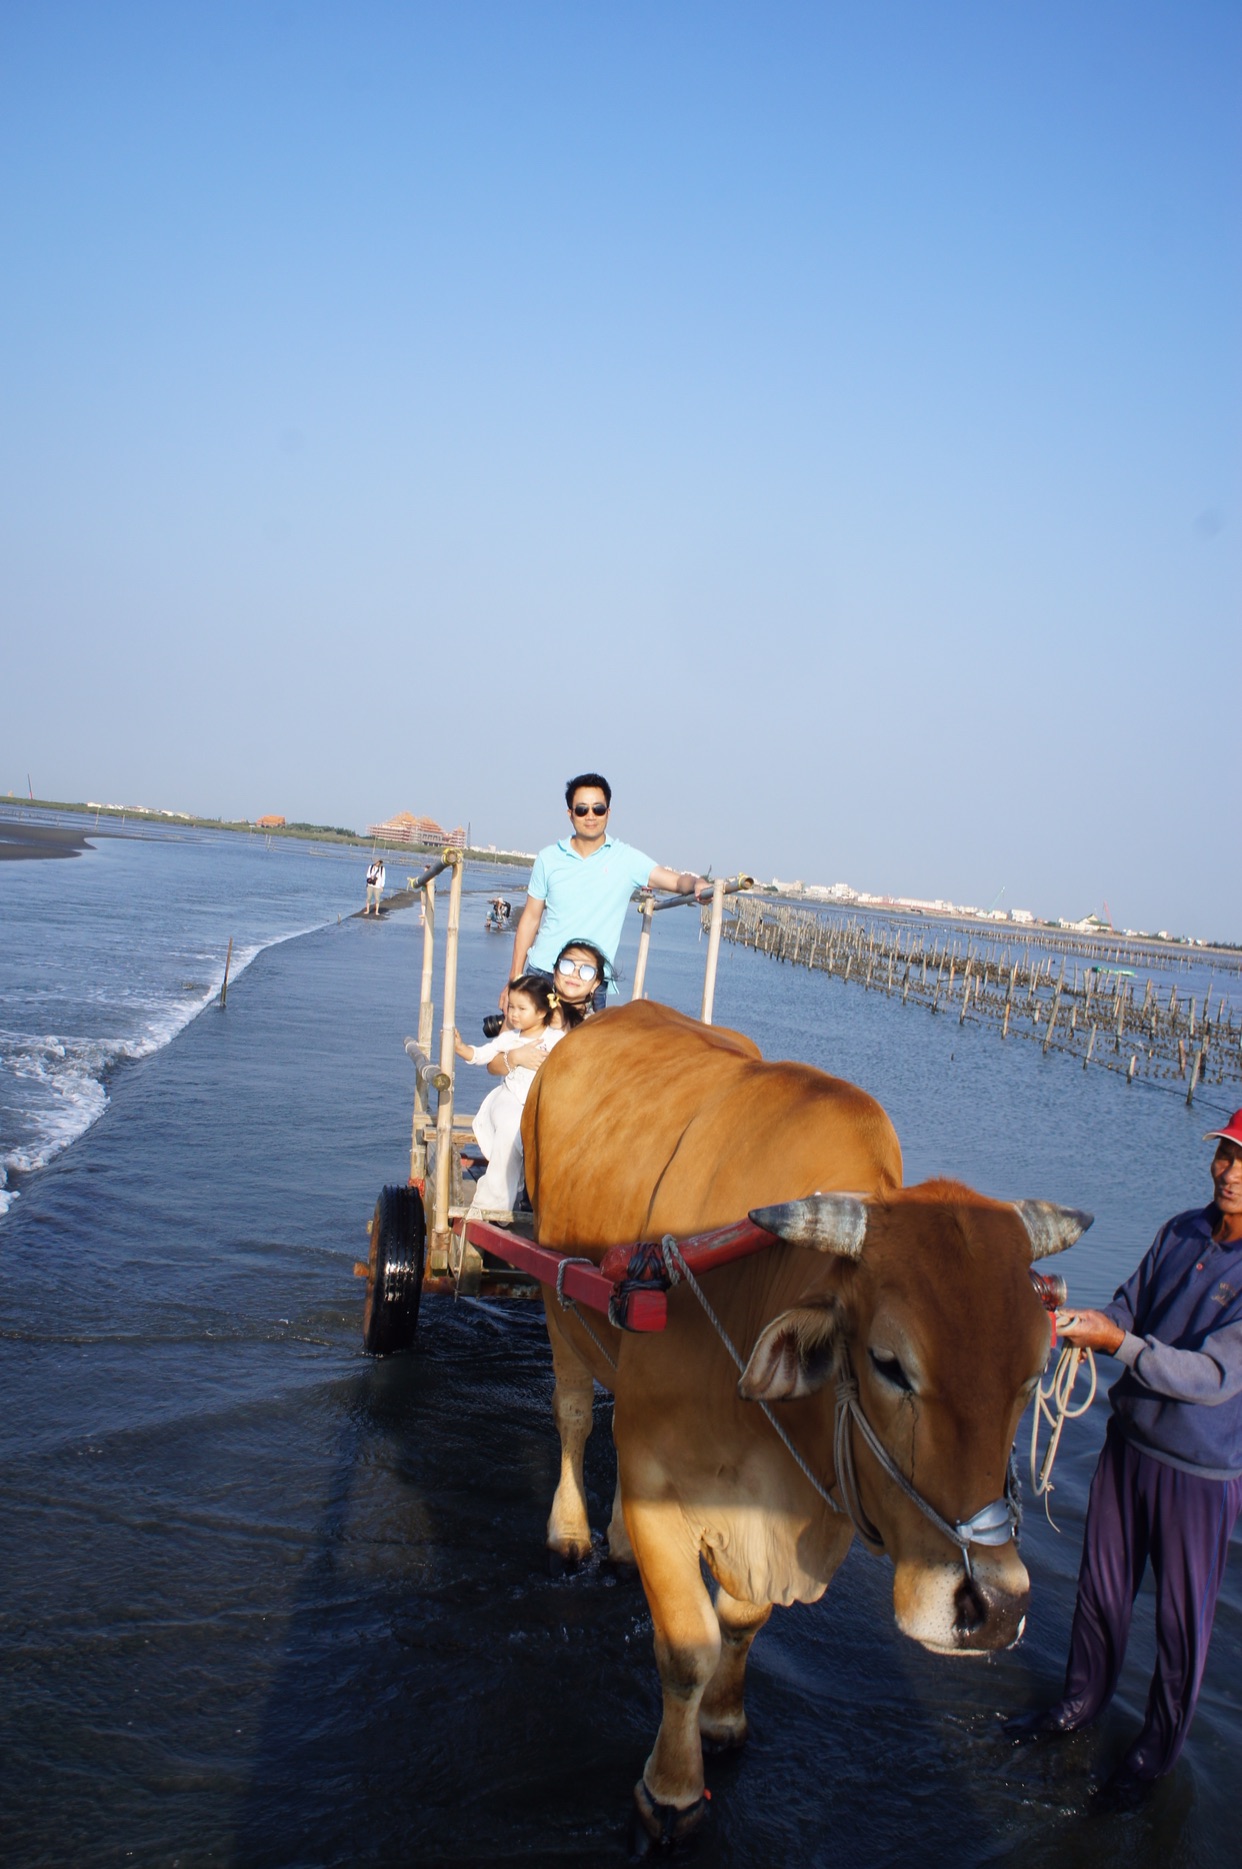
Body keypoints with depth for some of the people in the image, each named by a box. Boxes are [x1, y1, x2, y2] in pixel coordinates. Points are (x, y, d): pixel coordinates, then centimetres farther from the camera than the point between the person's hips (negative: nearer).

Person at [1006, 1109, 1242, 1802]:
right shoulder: (1180, 1233, -3)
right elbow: (1129, 1310, 4)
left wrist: (1118, 1342, -32)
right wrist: (1077, 1323, -17)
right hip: (1130, 1439, 5)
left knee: (1183, 1614, 13)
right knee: (1103, 1585, 20)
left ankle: (1161, 1744, 34)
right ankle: (1084, 1700, 43)